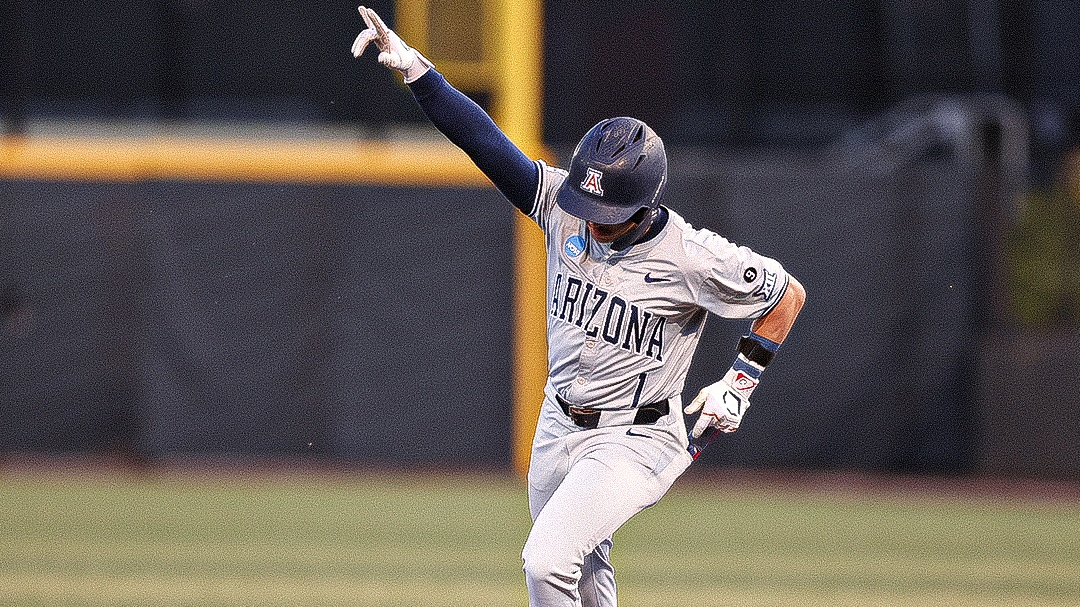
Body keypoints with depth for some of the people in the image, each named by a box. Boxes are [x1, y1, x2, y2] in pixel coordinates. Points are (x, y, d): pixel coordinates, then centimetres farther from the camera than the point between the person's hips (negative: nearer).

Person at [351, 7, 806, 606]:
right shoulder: (563, 205, -10)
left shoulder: (693, 259, -22)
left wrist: (739, 382, -7)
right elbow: (485, 140, -16)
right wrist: (413, 67, -26)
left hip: (636, 439, -6)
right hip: (560, 423, 6)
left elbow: (788, 294, -7)